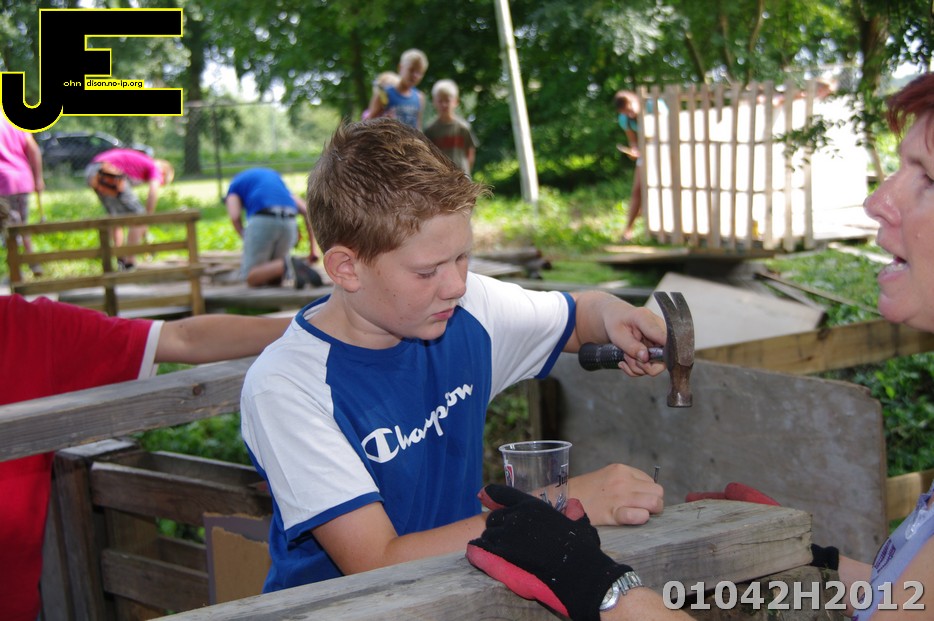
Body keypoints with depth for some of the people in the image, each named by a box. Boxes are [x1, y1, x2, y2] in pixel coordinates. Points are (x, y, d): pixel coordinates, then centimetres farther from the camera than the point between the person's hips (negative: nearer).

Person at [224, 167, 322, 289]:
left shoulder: (235, 184, 22)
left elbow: (235, 217, 1)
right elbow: (306, 210, 25)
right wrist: (313, 249, 22)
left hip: (262, 220, -5)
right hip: (288, 223, 5)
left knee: (251, 278, 4)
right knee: (273, 279, 19)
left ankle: (288, 265, -23)